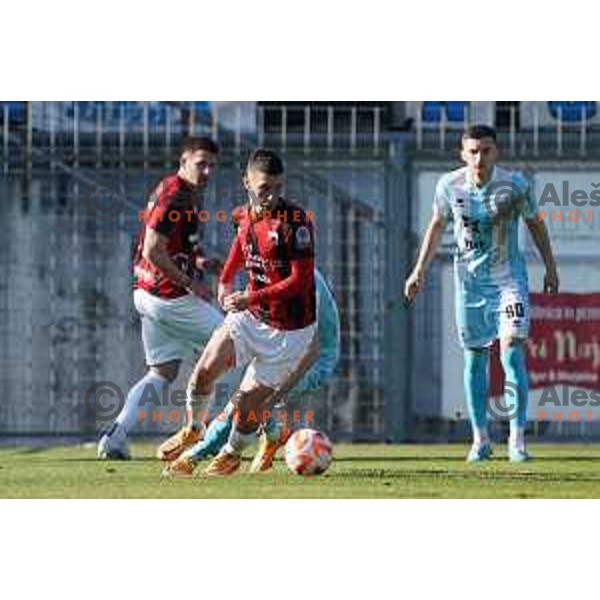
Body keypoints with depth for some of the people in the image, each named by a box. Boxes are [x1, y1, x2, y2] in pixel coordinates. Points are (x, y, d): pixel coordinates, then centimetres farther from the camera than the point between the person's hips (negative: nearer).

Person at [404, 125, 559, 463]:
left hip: (509, 276, -2)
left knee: (512, 350, -16)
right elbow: (437, 226, 10)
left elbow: (535, 223, 4)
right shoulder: (449, 186, -8)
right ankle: (481, 439, 17)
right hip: (469, 279, 2)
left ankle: (518, 438, -13)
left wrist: (550, 267, 8)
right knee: (475, 357, 7)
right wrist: (420, 271, 9)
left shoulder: (515, 184, -13)